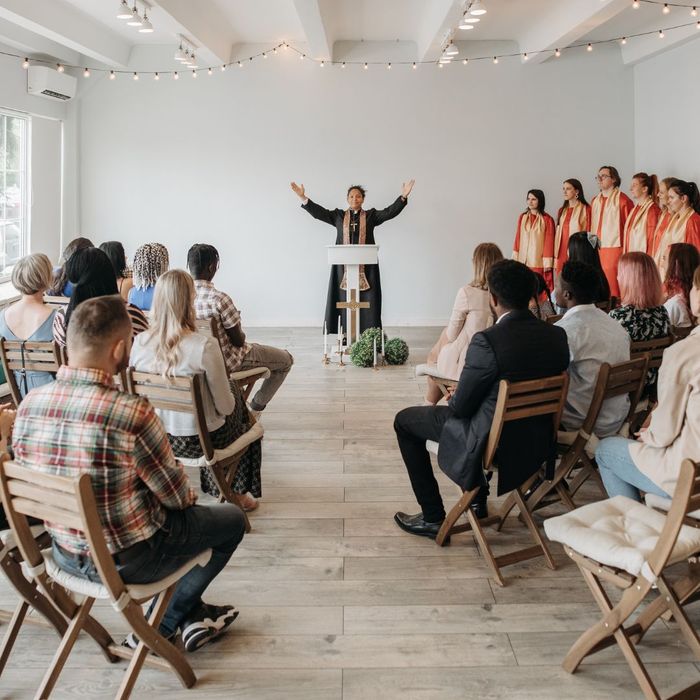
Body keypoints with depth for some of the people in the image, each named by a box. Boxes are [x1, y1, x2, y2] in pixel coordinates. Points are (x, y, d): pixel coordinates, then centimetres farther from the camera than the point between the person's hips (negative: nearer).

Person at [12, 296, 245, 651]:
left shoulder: (29, 405, -12)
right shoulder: (133, 414, -31)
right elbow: (178, 496, -18)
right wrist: (187, 496, 8)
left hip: (65, 554, 7)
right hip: (128, 561, -6)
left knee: (170, 514, 32)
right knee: (232, 519, 18)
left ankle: (192, 615, 39)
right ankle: (158, 627, 26)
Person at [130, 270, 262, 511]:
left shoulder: (139, 342, -13)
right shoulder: (205, 346, -27)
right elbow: (225, 406, -18)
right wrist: (231, 400, 6)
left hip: (156, 437, 5)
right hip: (200, 441, -5)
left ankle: (213, 485, 47)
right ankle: (240, 493, 40)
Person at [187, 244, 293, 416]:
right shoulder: (219, 299, -31)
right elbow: (238, 340, -21)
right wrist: (242, 335, 3)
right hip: (226, 362, -7)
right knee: (286, 360, 13)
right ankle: (255, 408, 24)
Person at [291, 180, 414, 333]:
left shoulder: (371, 215, 10)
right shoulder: (338, 215, 11)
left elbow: (389, 212, -2)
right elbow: (318, 212, 4)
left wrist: (403, 197, -15)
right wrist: (303, 198, -7)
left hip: (365, 265, 0)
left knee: (366, 300, -2)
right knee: (344, 300, -1)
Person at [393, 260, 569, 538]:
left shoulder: (487, 341, -27)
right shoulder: (557, 336, -7)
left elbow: (461, 407, -17)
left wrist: (456, 397, 8)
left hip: (491, 448, -7)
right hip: (538, 444, 7)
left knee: (404, 420, 13)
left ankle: (432, 518, 18)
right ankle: (478, 499, 44)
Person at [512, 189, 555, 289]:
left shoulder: (547, 220, -5)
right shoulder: (522, 217, 7)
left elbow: (549, 241, -6)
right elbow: (518, 238, 9)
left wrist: (547, 262, -8)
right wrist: (515, 256, 6)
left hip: (539, 261, -3)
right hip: (523, 260, 3)